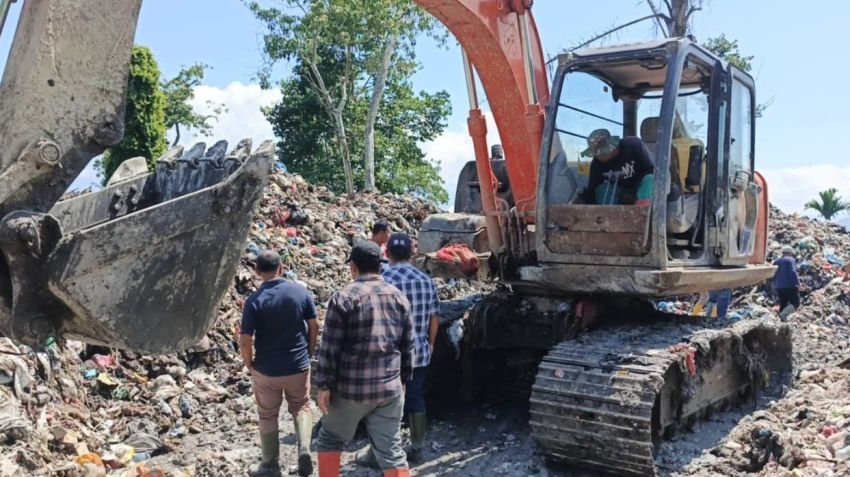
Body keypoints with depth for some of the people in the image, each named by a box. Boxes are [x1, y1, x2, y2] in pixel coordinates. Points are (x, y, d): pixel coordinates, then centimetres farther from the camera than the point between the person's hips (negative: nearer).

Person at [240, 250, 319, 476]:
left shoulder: (254, 301, -16)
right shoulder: (301, 292, -7)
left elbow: (245, 341, -15)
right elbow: (314, 327, -1)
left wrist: (249, 364, 3)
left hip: (266, 369, -2)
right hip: (298, 366, 2)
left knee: (268, 416, 18)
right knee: (301, 408, 22)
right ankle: (304, 450, 2)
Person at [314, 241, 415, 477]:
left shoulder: (343, 298, -10)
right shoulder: (399, 298, 5)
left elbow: (329, 348, -12)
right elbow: (408, 346, 10)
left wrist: (324, 385, -5)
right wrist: (403, 379, 19)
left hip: (350, 388, -3)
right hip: (390, 388, 4)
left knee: (330, 440, 19)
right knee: (391, 451, 7)